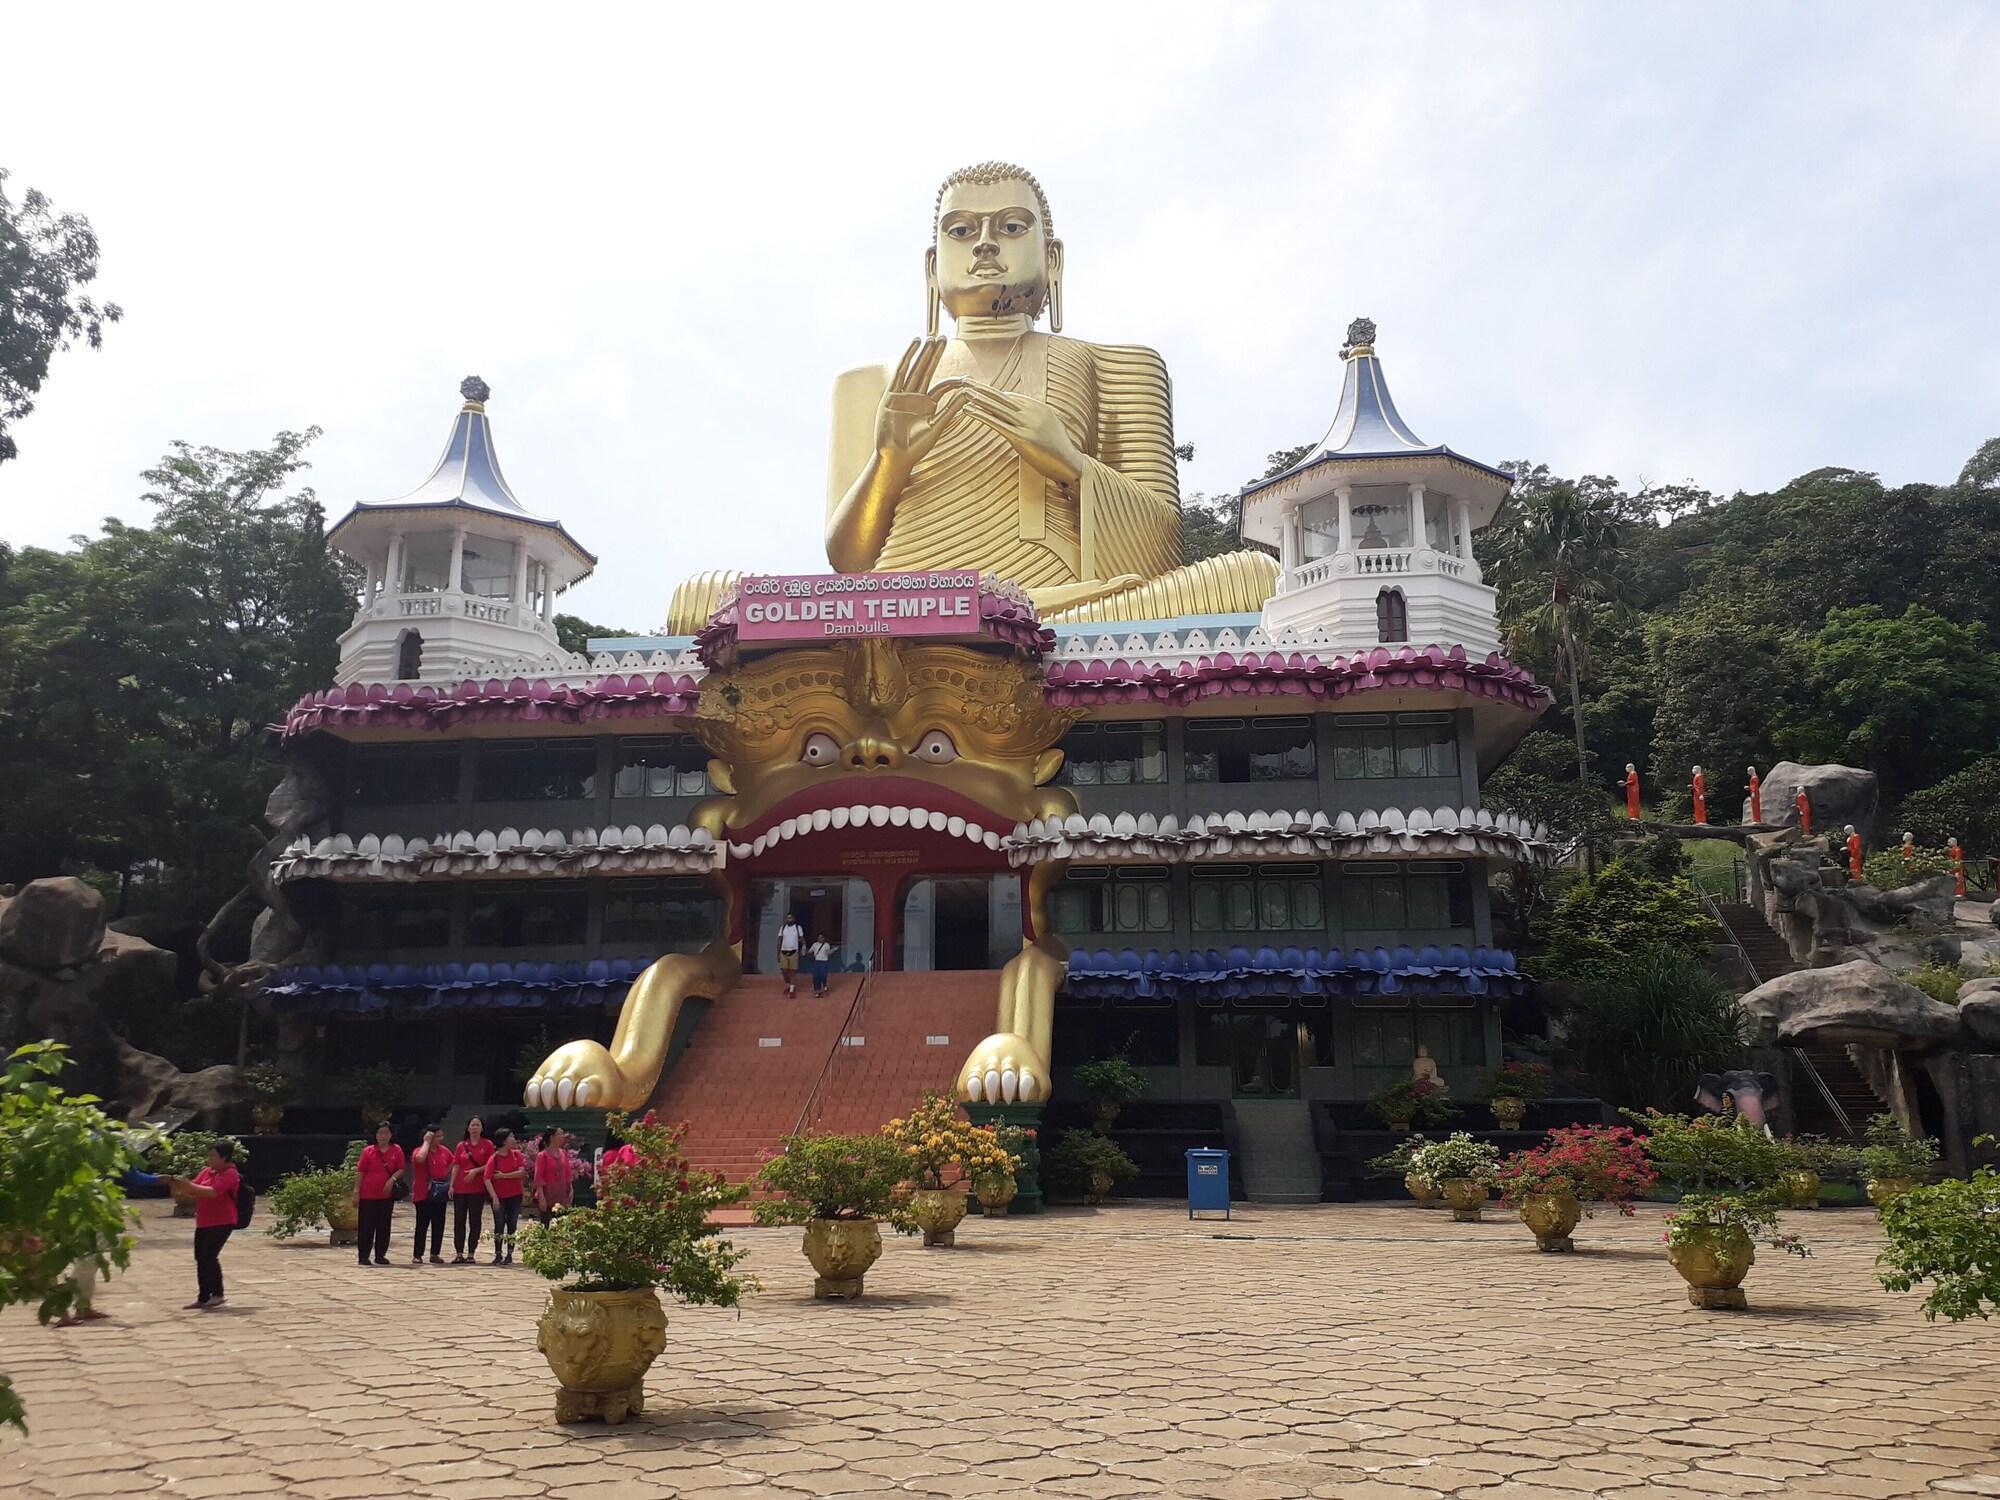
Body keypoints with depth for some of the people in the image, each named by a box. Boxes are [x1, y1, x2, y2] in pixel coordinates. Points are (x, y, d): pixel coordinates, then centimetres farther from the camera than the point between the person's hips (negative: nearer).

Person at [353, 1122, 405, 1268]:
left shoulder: (396, 1150, 4)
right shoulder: (368, 1151, 0)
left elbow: (401, 1169, 5)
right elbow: (360, 1172, 0)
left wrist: (393, 1179, -14)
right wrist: (356, 1192, -5)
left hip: (386, 1195, 2)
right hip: (367, 1195, -2)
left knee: (384, 1226, 7)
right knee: (366, 1227, 0)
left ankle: (380, 1255, 15)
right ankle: (363, 1256, 7)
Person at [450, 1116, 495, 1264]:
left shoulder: (487, 1145, 1)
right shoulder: (461, 1145, 10)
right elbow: (456, 1166, 6)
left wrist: (476, 1170, -15)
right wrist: (451, 1185, 0)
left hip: (477, 1189, -3)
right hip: (460, 1188, 3)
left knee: (475, 1221, 1)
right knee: (459, 1220, 4)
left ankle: (471, 1254, 6)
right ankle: (459, 1253, 11)